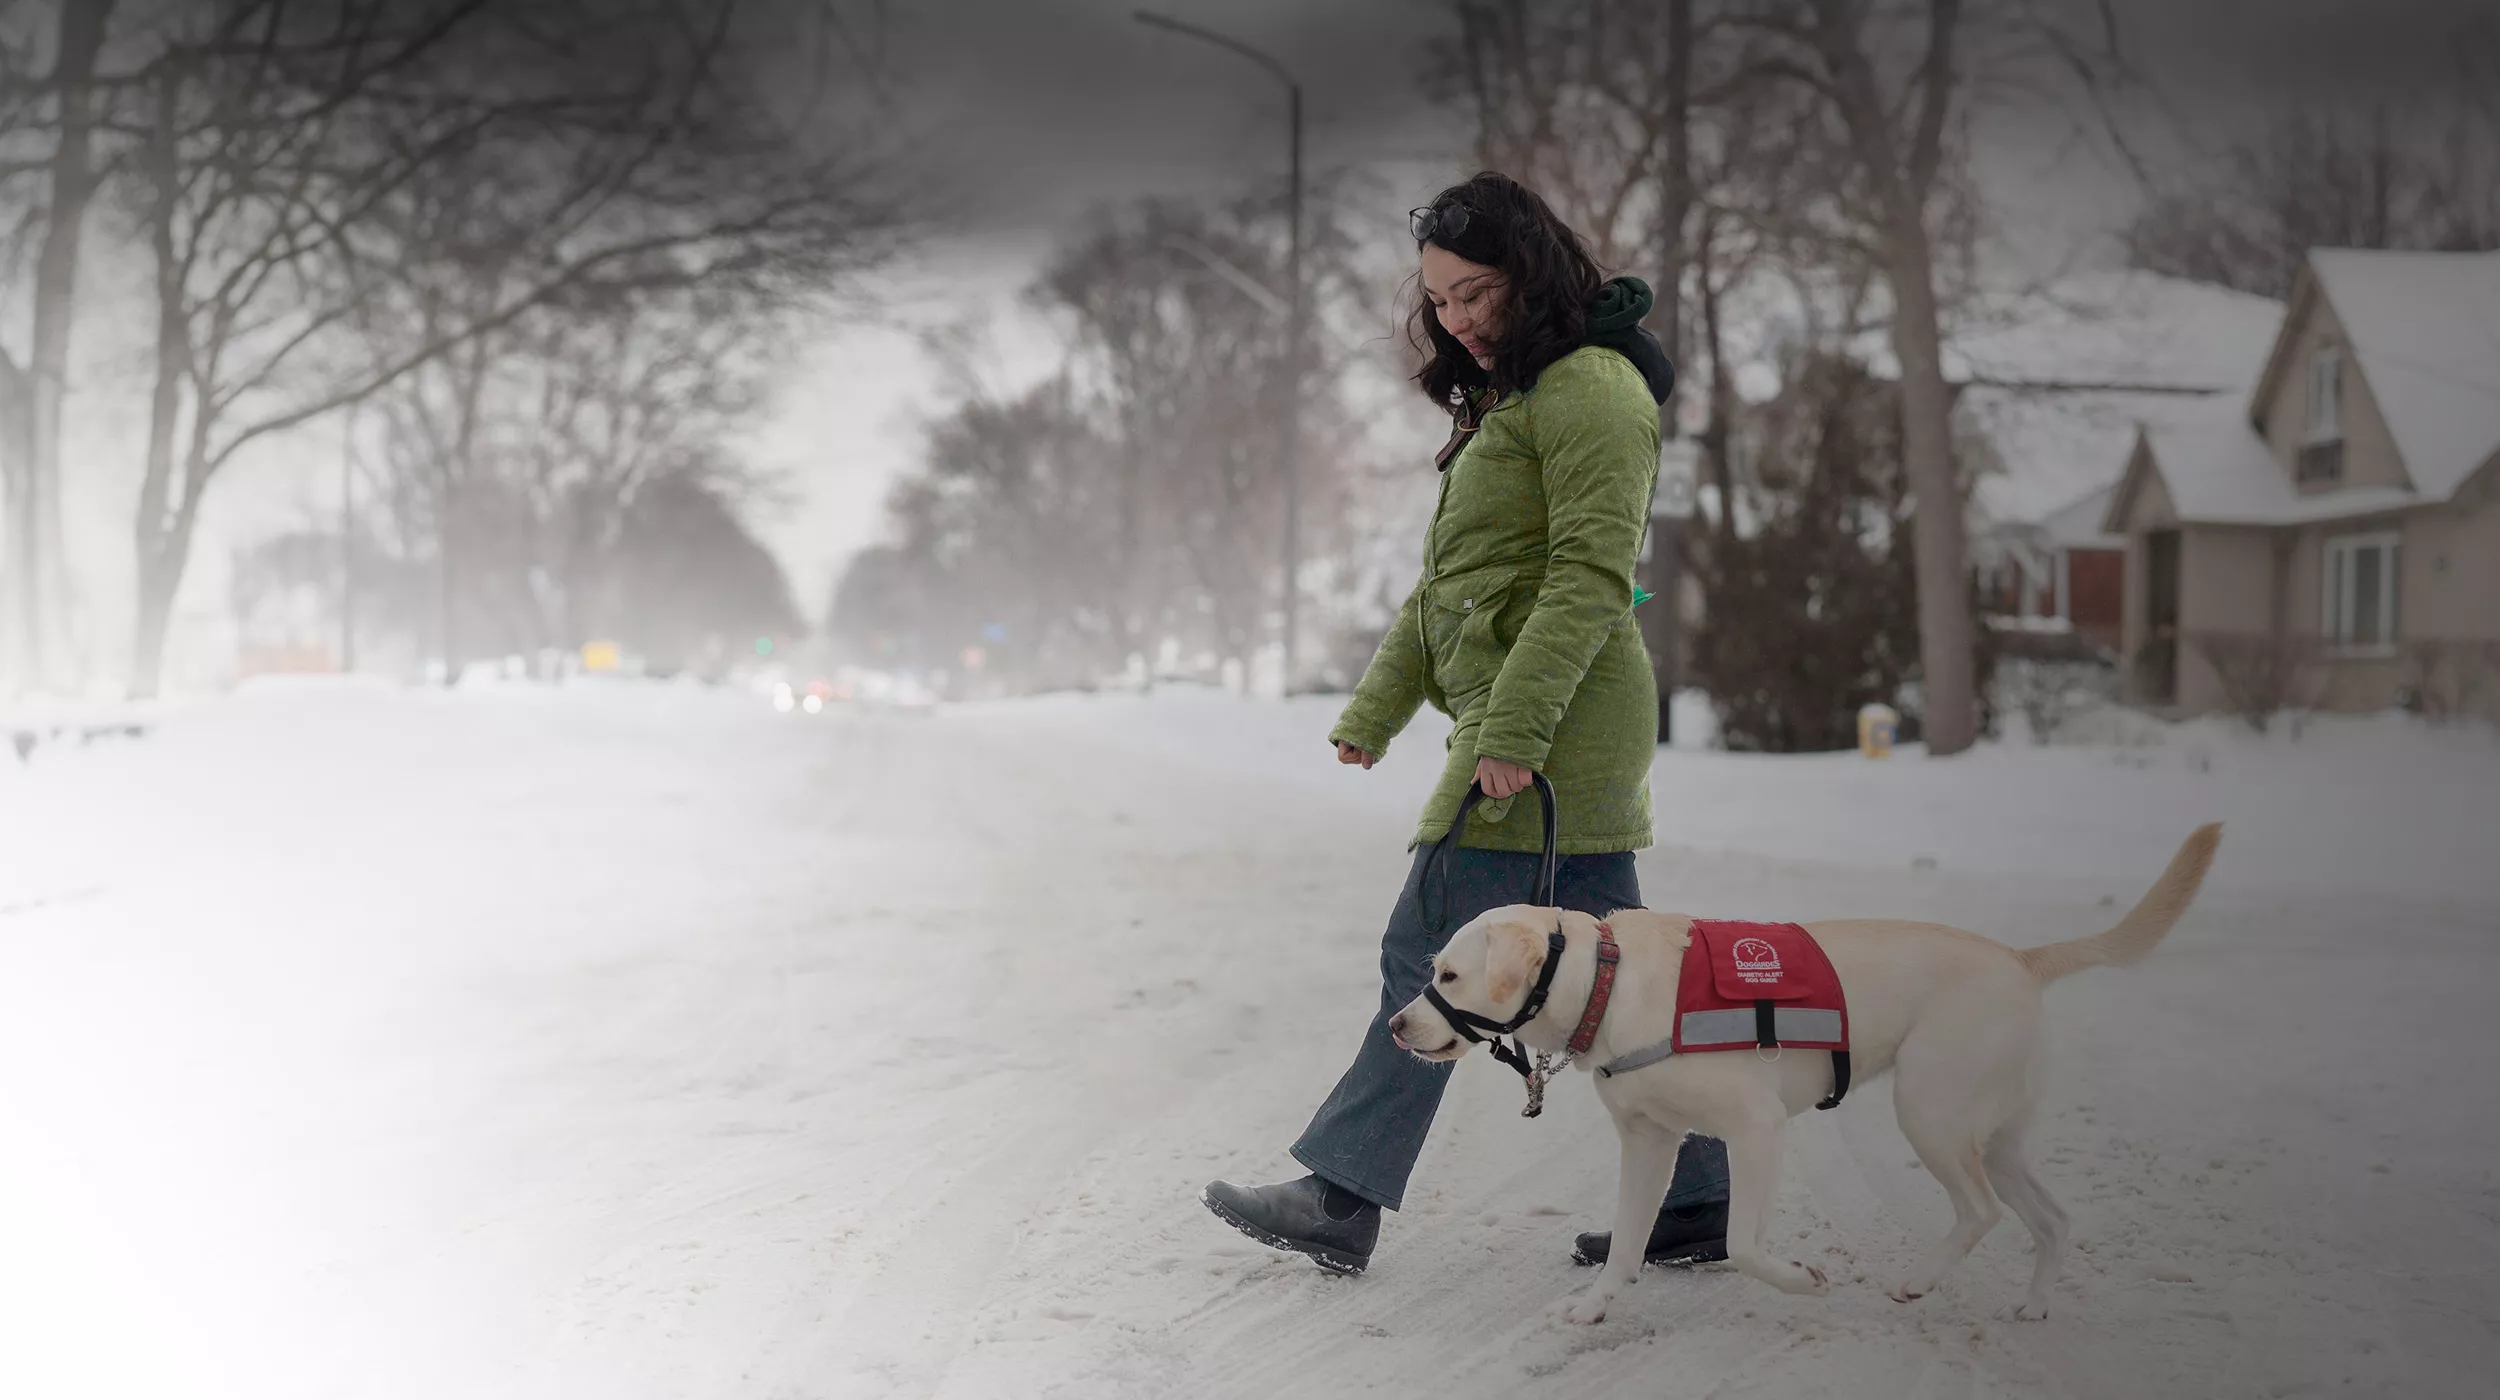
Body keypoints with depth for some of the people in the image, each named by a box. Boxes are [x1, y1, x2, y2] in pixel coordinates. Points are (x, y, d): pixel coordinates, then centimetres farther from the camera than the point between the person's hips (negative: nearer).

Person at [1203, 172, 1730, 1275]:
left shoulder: (1589, 386, -10)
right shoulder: (1513, 399, 22)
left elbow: (1593, 576, -19)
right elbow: (1448, 583, 25)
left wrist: (1512, 727, -23)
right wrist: (1377, 708, 22)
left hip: (1552, 724, -10)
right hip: (1522, 722, 10)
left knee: (1430, 951, -7)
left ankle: (1341, 1197, -2)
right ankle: (1690, 1204, 14)